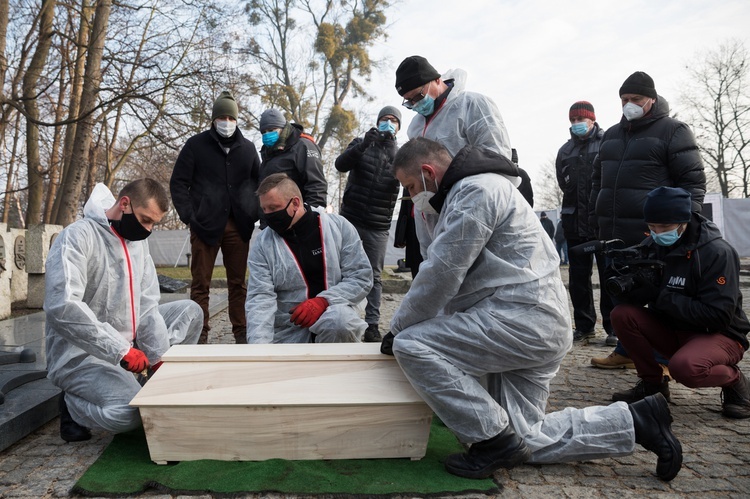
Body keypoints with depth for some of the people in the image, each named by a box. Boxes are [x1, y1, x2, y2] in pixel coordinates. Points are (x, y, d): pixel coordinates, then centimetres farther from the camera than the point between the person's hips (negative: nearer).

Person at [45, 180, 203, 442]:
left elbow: (147, 306, 2)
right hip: (79, 355, -8)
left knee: (190, 311, 4)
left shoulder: (137, 240, 6)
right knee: (128, 414, -30)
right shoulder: (77, 237, -18)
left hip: (127, 343, 8)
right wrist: (121, 350, -33)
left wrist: (160, 359, -8)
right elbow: (62, 306, -32)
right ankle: (73, 404, 2)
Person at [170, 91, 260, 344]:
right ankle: (200, 334, 8)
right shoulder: (196, 145, 3)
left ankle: (241, 332, 11)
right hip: (205, 225, -2)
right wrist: (188, 216, -10)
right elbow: (178, 183, 2)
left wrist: (255, 213, 4)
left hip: (239, 226, 2)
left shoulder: (247, 147, 11)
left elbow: (259, 181, 18)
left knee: (238, 282, 6)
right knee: (200, 283, 2)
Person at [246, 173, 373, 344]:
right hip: (288, 331, 1)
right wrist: (258, 348, -26)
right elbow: (260, 298, -11)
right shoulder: (262, 245, -2)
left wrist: (323, 301, -20)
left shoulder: (339, 227, -3)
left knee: (338, 319, -34)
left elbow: (362, 277, -4)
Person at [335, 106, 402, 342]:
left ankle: (372, 325, 7)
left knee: (375, 276, 2)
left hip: (378, 227, 0)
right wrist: (364, 144, -23)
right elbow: (341, 164, -9)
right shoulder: (361, 144, 8)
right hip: (350, 220, 0)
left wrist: (391, 150, -24)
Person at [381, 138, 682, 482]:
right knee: (525, 441, 10)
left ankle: (494, 439, -7)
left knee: (411, 345, -18)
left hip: (524, 318, -11)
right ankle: (635, 420, 17)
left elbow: (441, 275, -17)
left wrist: (398, 328, -4)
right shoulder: (466, 192, 22)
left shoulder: (476, 189, -12)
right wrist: (408, 324, 14)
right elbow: (452, 278, 21)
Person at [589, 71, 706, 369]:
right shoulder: (611, 135, 19)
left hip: (653, 233, -6)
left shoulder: (672, 131, 0)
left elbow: (692, 180, -5)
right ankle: (625, 351, 24)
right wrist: (595, 218, 17)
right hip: (614, 232, 6)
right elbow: (598, 180, 24)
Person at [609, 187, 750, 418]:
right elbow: (639, 294, -3)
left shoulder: (717, 252, -20)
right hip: (671, 330, 6)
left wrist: (661, 296, -26)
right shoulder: (652, 246, -2)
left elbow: (718, 315, -26)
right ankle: (652, 383, 3)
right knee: (622, 314, -18)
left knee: (685, 367, -36)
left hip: (719, 335, -6)